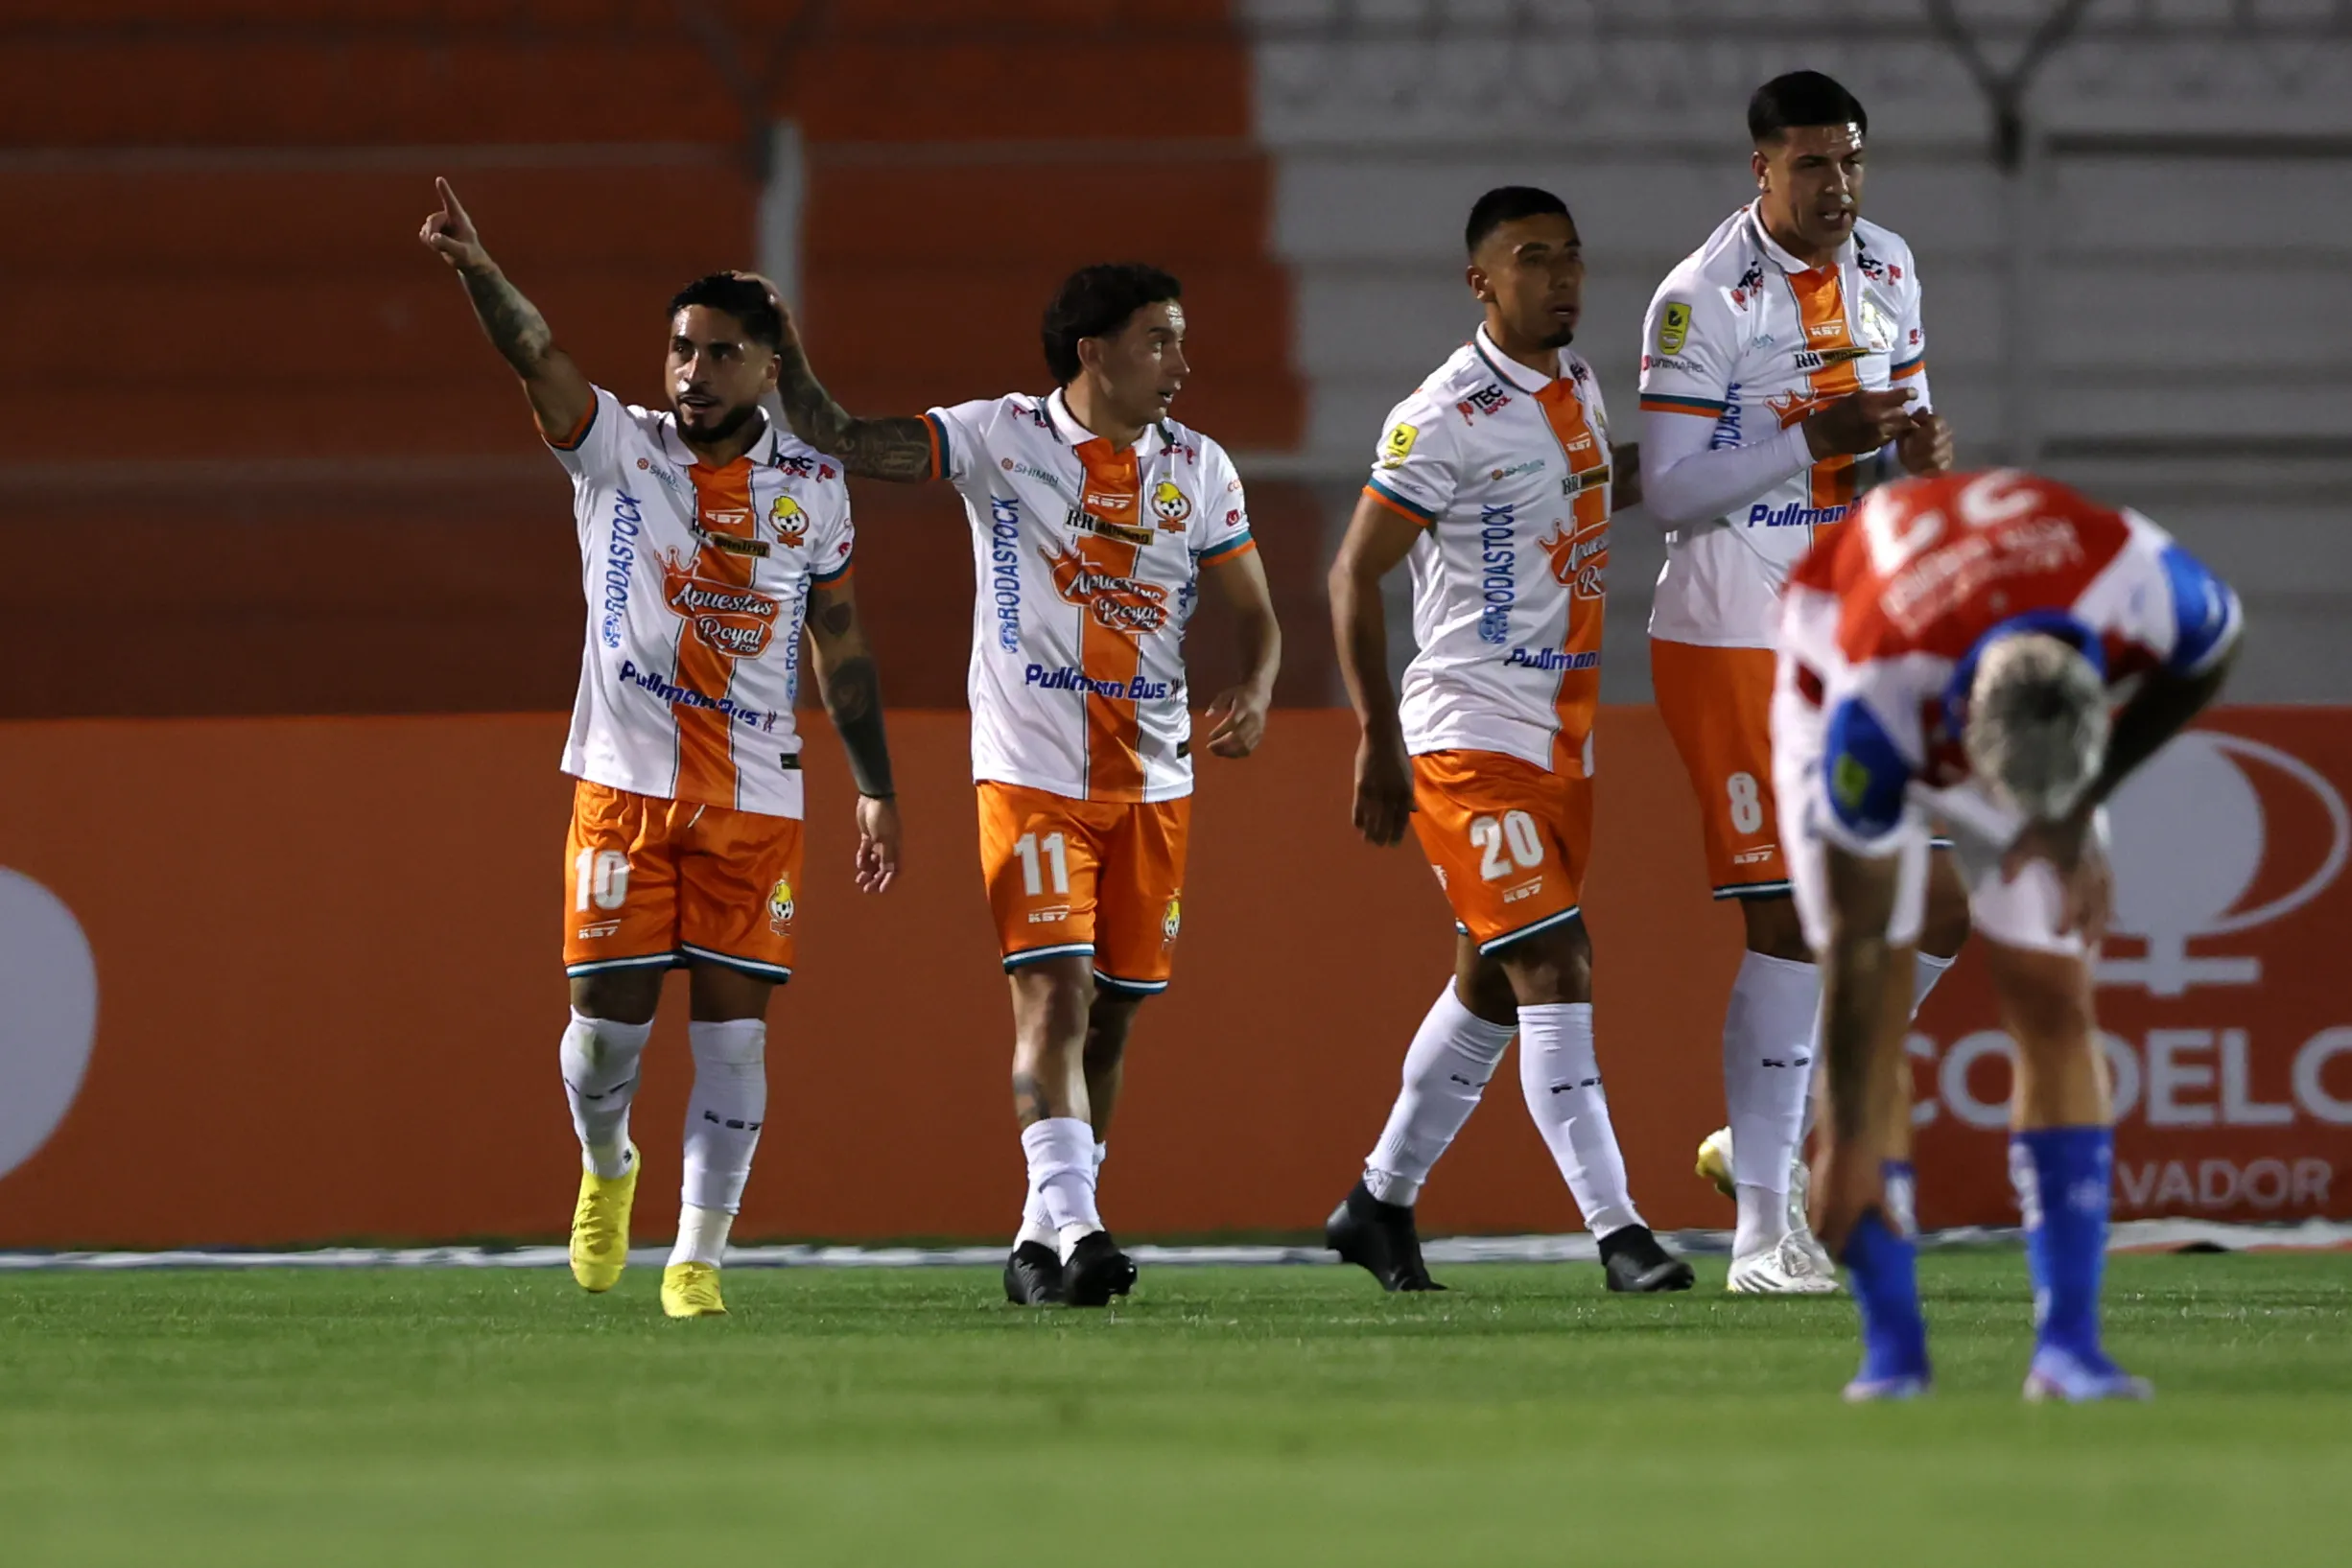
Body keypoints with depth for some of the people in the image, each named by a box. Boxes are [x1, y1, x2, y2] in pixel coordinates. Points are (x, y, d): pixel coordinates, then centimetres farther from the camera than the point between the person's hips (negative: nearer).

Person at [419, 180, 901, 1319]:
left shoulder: (812, 485, 7)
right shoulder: (616, 449, 1)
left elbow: (839, 644, 13)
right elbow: (538, 357, -17)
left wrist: (875, 790, 12)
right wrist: (478, 270, -35)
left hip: (755, 797, 1)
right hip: (624, 784, -1)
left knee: (732, 1024, -3)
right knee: (610, 1014, -1)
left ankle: (698, 1257, 6)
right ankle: (604, 1165, 31)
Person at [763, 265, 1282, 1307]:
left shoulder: (1200, 469, 7)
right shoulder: (1000, 439, -2)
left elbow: (1255, 612, 11)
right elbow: (851, 445, -7)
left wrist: (1254, 693, -8)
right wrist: (786, 364, -22)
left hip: (1154, 780, 4)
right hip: (1033, 773, -4)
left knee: (1112, 1013, 7)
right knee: (1053, 990, -16)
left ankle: (1044, 1239, 16)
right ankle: (1071, 1226, -25)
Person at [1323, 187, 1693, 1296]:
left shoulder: (1577, 389, 10)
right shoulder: (1445, 419, -15)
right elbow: (1354, 579, -13)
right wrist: (1379, 744, -16)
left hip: (1561, 732, 8)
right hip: (1470, 735, -8)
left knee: (1491, 985, 16)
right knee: (1554, 973, -14)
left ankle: (1381, 1204, 30)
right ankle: (1614, 1230, -17)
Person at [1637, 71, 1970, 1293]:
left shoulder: (1887, 271, 7)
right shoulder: (1705, 300, -13)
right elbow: (1669, 490, -15)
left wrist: (1920, 448, -5)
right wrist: (1812, 437, -25)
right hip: (1731, 643, -7)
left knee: (1934, 912, 1)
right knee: (1791, 927, -8)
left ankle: (1769, 1141, 17)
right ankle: (1765, 1229, -2)